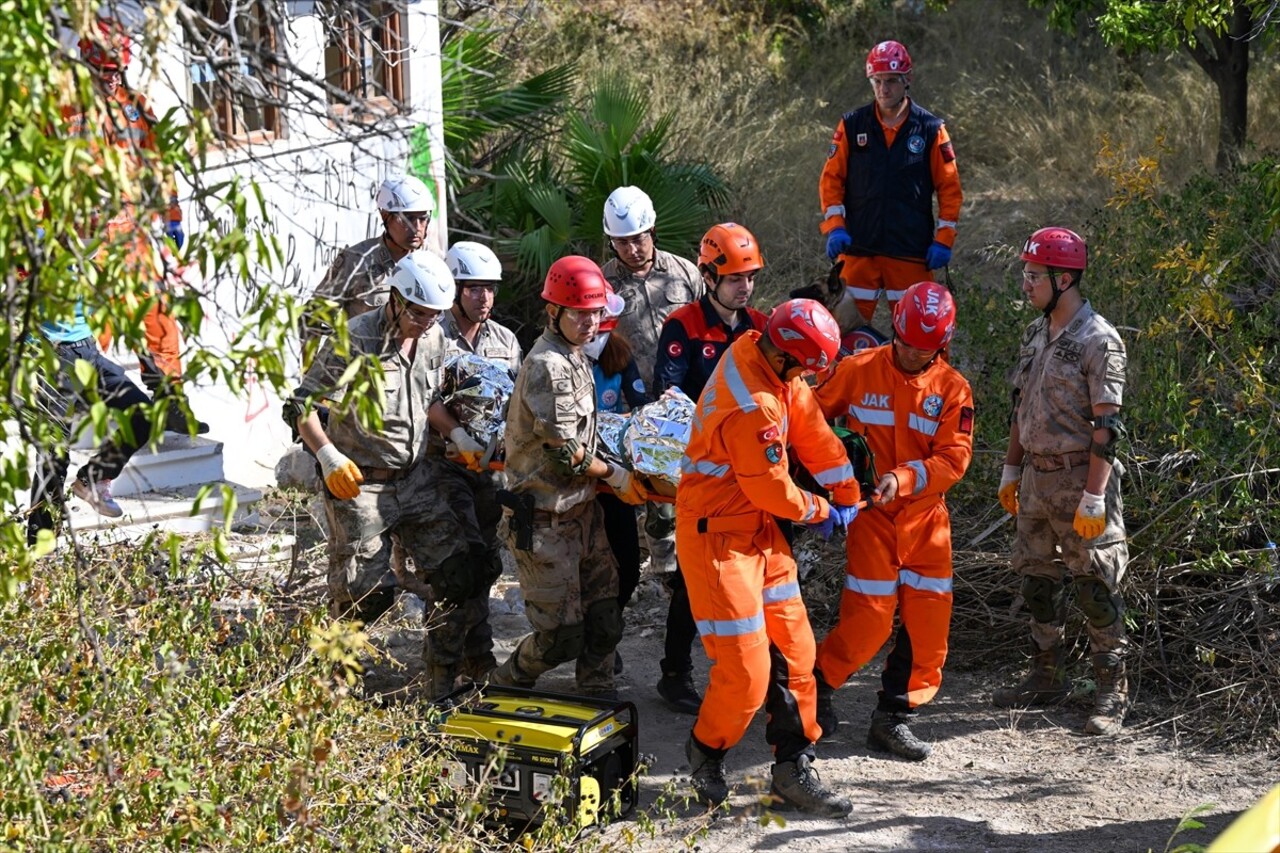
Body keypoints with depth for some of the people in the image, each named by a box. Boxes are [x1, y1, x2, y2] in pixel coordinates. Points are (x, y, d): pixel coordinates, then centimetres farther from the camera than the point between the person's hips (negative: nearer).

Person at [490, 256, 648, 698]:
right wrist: (615, 475, -7)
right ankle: (504, 685, 21)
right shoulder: (547, 366, -20)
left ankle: (598, 695, 27)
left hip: (581, 509, 9)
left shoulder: (575, 357, 12)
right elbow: (563, 451, -19)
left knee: (604, 618, 13)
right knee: (562, 634, -1)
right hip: (543, 518, -9)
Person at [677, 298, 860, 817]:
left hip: (760, 530, 10)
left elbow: (812, 427, 9)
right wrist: (822, 512, 1)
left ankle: (793, 772, 19)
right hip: (718, 536, -10)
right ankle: (706, 753, 23)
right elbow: (771, 489, -19)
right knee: (746, 670, -5)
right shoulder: (754, 407, -29)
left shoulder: (758, 351, -1)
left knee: (794, 648, 10)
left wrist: (847, 496, 15)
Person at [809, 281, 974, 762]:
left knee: (929, 619, 1)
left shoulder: (952, 388, -1)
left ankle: (893, 718, 15)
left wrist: (903, 478, -22)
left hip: (925, 515, 3)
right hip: (870, 511, -3)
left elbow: (954, 459, -8)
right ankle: (817, 686, 19)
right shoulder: (858, 371, -4)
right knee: (869, 618, -7)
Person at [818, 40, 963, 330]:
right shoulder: (852, 125, 4)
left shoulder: (930, 129, 2)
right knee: (848, 326, 2)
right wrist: (834, 226, -7)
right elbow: (831, 179, 6)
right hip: (858, 248, 1)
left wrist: (943, 239, -3)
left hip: (912, 251, -1)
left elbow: (950, 188, 4)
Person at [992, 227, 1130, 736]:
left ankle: (1112, 692, 9)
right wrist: (1010, 472, 17)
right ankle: (1046, 676, 27)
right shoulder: (1036, 335, 10)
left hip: (1080, 478, -8)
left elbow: (1107, 426, -18)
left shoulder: (1098, 341, -15)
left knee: (1096, 588, -1)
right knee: (1037, 580, 14)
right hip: (1036, 476, 8)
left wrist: (1093, 498, -21)